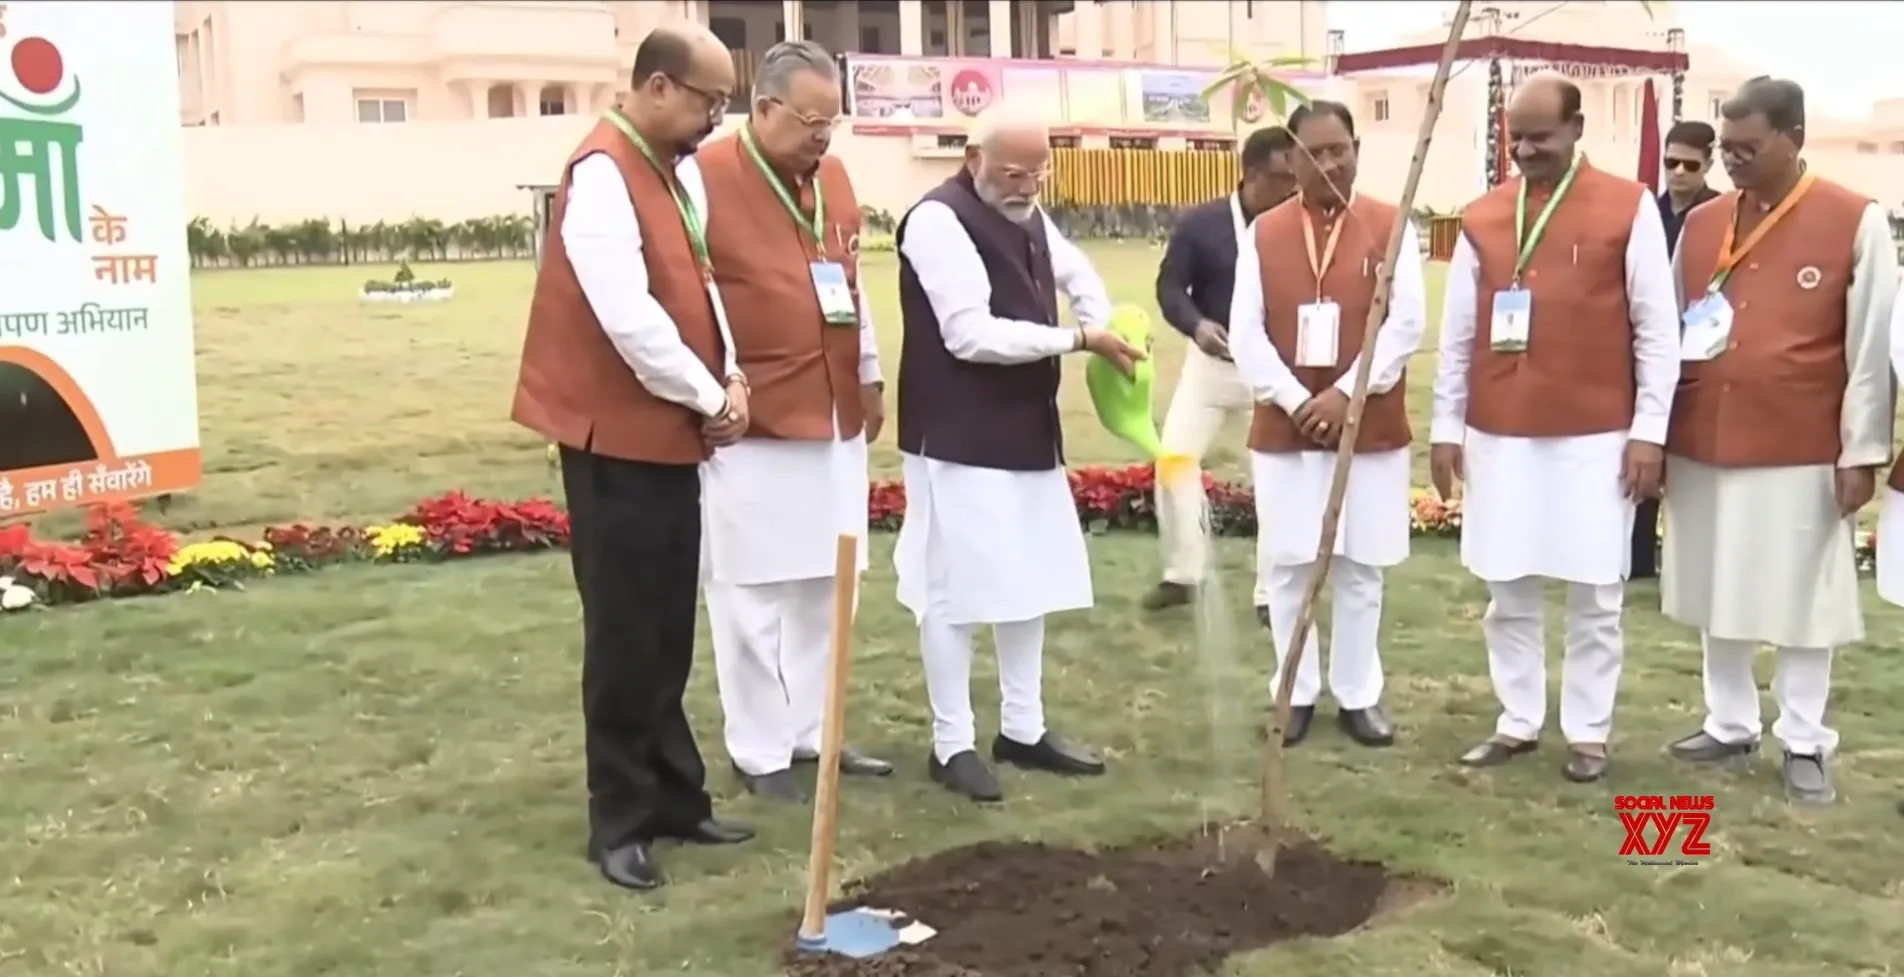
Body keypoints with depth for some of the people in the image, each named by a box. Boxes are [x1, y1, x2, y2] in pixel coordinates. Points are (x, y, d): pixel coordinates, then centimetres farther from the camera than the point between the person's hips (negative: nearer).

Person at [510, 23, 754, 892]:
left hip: (672, 434, 8)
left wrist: (730, 376, -2)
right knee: (626, 635, 0)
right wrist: (710, 399, -13)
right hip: (618, 438, -8)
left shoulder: (679, 170, 11)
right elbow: (629, 318, -24)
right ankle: (621, 820, 12)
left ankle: (674, 796, 25)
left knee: (670, 632, 14)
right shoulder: (602, 175, -18)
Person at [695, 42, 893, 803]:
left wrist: (868, 378, 19)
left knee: (824, 585, 13)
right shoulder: (707, 176, -10)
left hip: (832, 414, 7)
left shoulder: (833, 177, 11)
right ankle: (759, 752, 11)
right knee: (753, 593, 0)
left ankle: (813, 730, 26)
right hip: (751, 421, -7)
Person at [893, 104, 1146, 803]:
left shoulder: (1029, 215, 10)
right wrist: (1079, 340, -20)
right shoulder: (937, 221, -17)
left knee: (1031, 582, 14)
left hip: (1028, 433, 9)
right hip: (958, 442, -9)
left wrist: (1108, 335, 5)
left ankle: (1023, 729, 26)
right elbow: (971, 334, -24)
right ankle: (952, 744, 11)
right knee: (956, 590, -1)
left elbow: (1079, 277, 26)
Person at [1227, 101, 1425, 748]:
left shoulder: (1392, 227, 0)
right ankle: (1297, 693, 20)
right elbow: (1246, 334, -3)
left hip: (1372, 429, -1)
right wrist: (1295, 401, -13)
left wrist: (1347, 393, -16)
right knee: (1287, 569, 6)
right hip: (1283, 429, 1)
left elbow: (1407, 323, -8)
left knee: (1361, 570, 8)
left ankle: (1358, 695, 20)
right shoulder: (1262, 234, 3)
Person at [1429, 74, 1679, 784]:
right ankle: (1518, 722, 22)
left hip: (1596, 438, -3)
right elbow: (1457, 332, 9)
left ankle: (1588, 732, 18)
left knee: (1594, 595, 5)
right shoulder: (1482, 218, 7)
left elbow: (1657, 328, -2)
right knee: (1508, 591, 9)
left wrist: (1649, 429, -6)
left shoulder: (1630, 208, -2)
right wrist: (1446, 426, 6)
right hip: (1499, 436, 3)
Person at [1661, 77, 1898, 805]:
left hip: (1802, 456, -4)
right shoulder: (1700, 223, 6)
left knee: (1802, 601, 6)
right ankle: (1730, 725, 27)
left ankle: (1805, 744, 19)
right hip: (1702, 448, 4)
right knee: (1716, 596, 12)